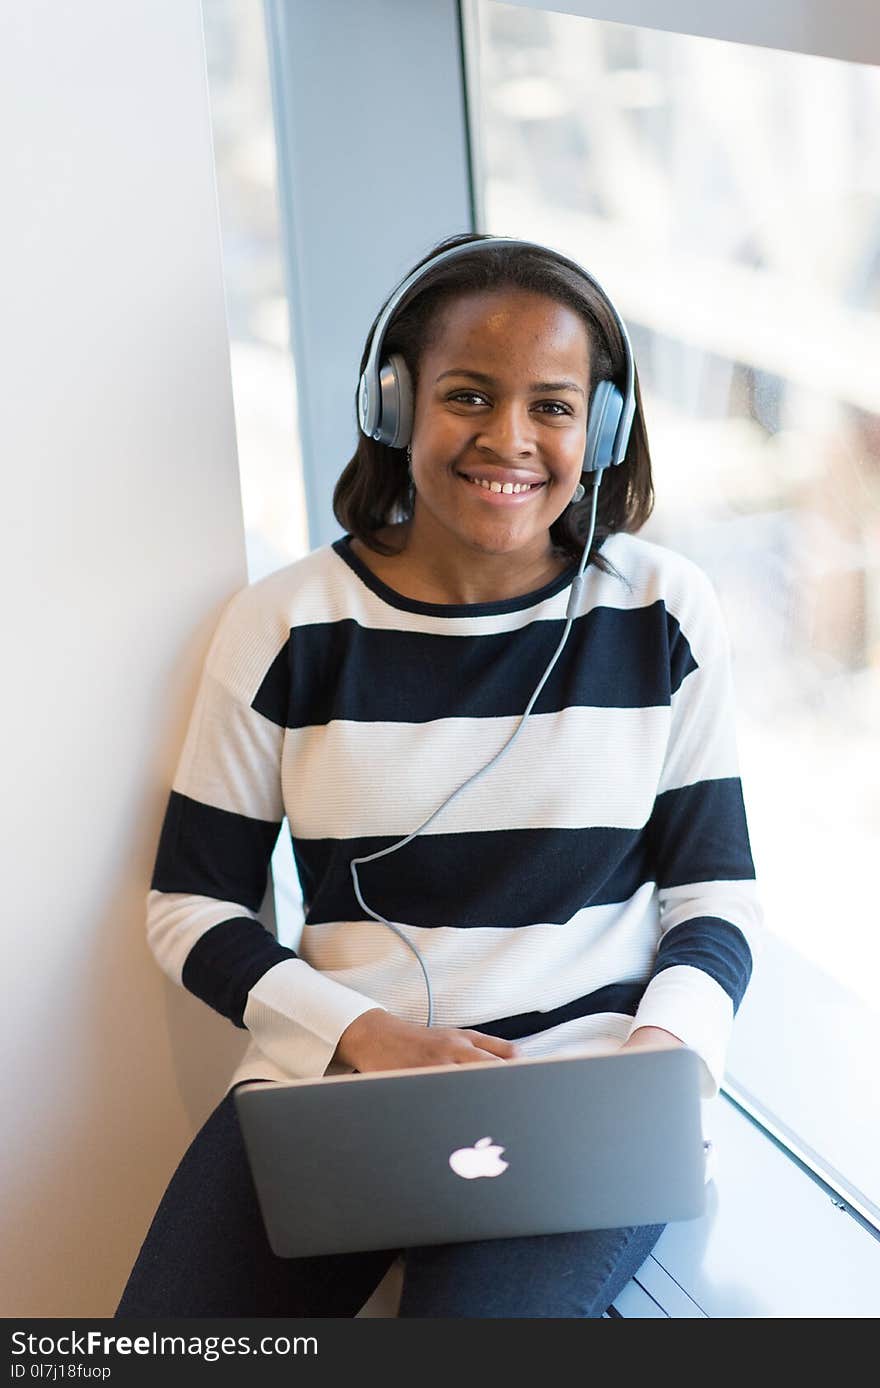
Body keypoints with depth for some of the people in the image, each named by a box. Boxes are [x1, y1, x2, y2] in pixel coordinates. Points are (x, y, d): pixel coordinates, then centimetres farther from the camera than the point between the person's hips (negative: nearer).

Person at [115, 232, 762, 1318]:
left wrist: (666, 1047, -12)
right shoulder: (284, 626, 3)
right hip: (330, 1068, 1)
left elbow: (715, 890, 9)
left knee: (482, 1311, -32)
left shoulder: (665, 615, 5)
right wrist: (361, 1034, -11)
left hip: (588, 1070, -1)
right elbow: (190, 904, 6)